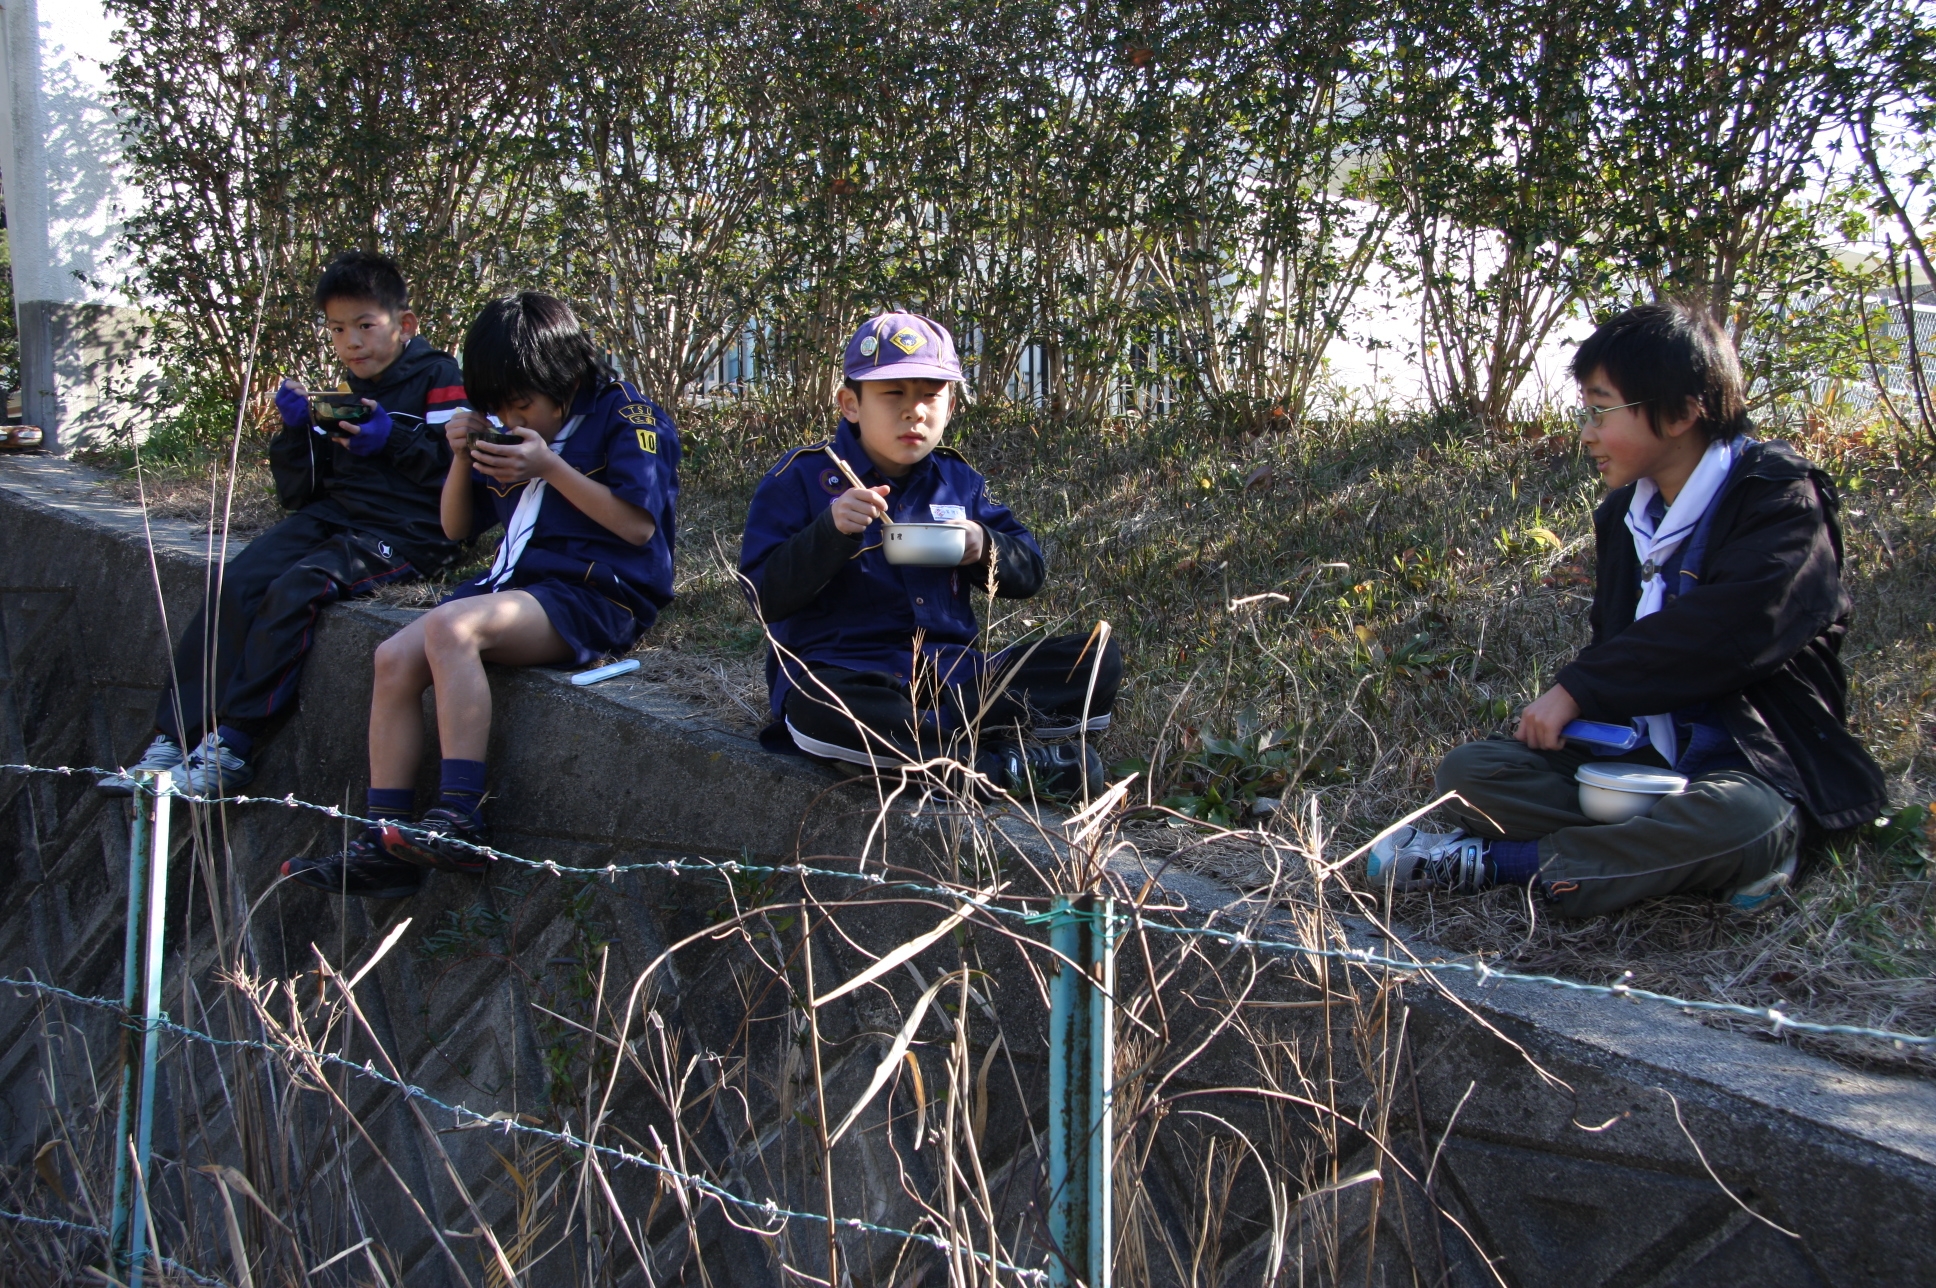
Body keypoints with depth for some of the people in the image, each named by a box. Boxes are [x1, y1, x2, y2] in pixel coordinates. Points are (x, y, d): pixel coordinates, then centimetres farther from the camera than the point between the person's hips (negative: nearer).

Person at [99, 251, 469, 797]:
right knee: (234, 583, -16)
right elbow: (299, 494, 18)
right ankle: (173, 741, -16)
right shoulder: (342, 401, 21)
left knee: (296, 588, -29)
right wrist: (295, 432, 2)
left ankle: (230, 747, -26)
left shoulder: (438, 379, 1)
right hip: (333, 516, 7)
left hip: (404, 531, -7)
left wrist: (393, 440, -17)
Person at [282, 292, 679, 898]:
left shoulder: (626, 416, -3)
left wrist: (550, 469, -16)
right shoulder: (508, 434, 17)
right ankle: (382, 843, -13)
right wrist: (461, 458, 3)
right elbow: (457, 528, 22)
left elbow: (639, 525, -13)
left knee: (451, 626, -31)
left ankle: (460, 820, -33)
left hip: (596, 594, -8)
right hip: (517, 581, 8)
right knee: (396, 657, -13)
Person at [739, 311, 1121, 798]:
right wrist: (831, 531, -23)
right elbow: (766, 598, -8)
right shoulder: (804, 476, 0)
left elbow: (1028, 574, 16)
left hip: (955, 675, 5)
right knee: (818, 712, -41)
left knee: (1099, 659, -13)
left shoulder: (960, 482, 14)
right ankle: (1010, 763, -28)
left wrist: (986, 548, -6)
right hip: (850, 676, -4)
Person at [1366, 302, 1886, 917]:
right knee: (1468, 772, -12)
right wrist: (1568, 716, -6)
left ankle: (1496, 862, -29)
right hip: (1634, 751, 7)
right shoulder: (1625, 511, 13)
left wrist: (1578, 687, -21)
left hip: (1750, 765, -6)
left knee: (1737, 821, -41)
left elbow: (1727, 631, -27)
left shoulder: (1780, 499, -11)